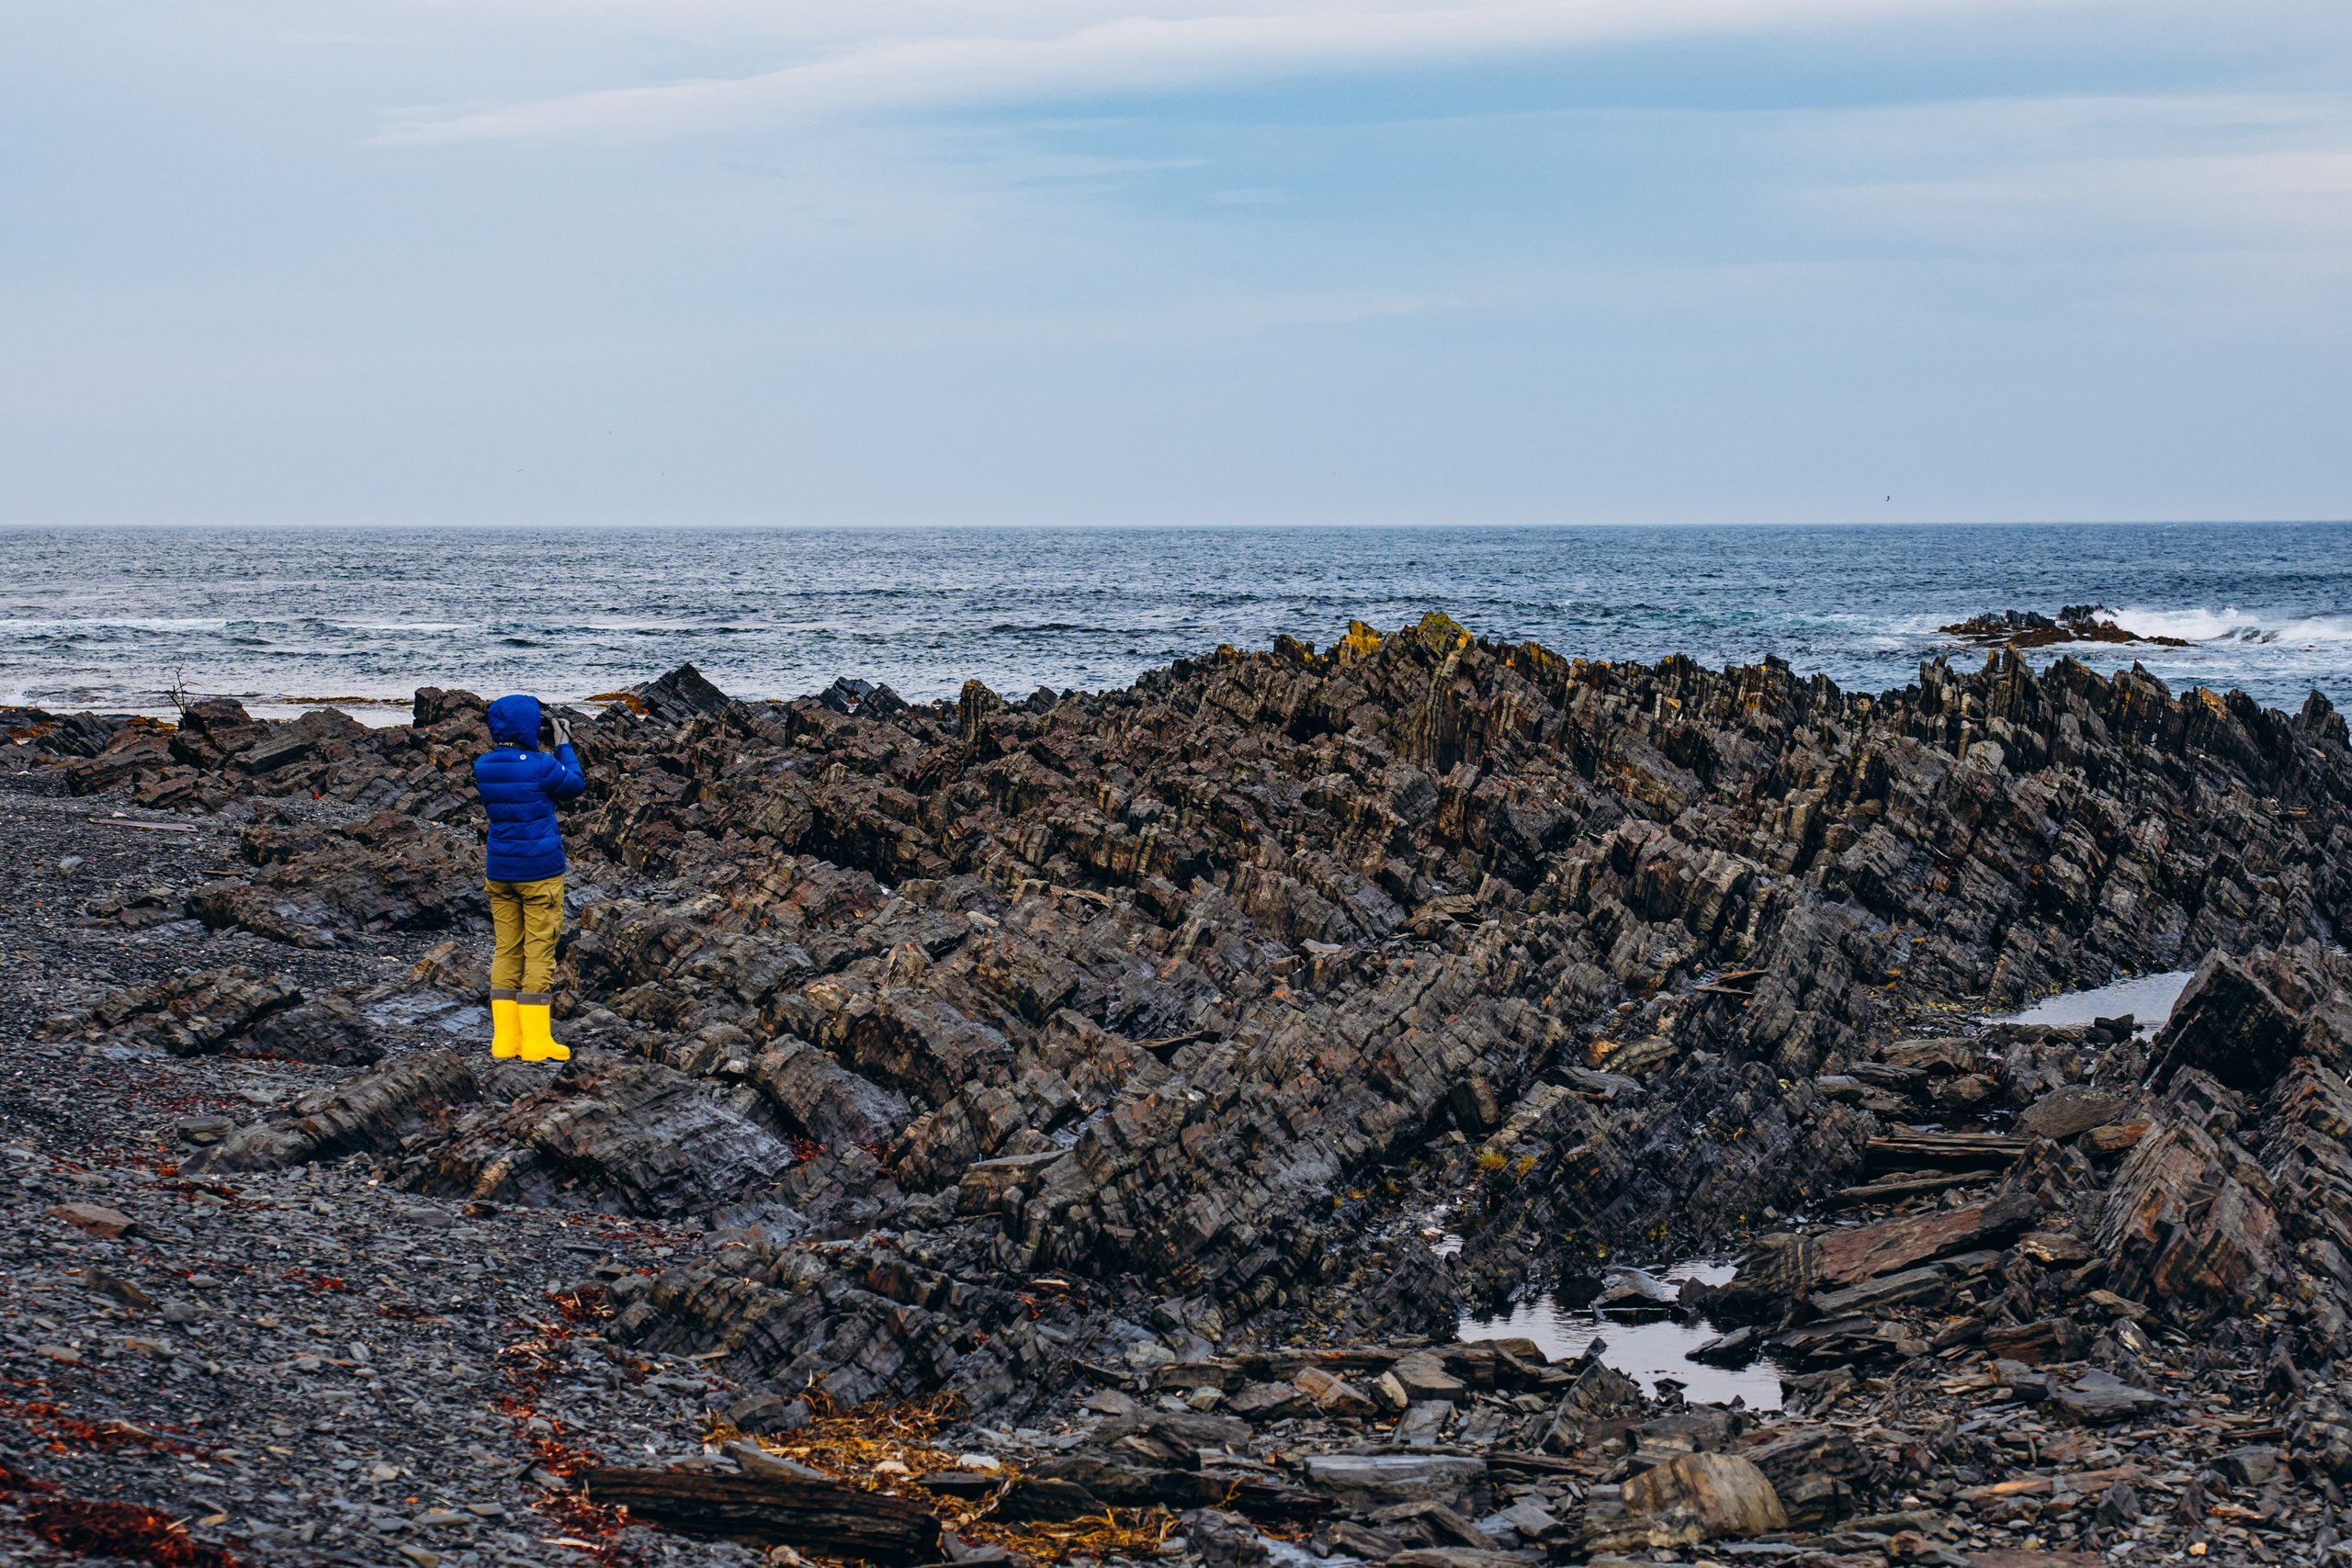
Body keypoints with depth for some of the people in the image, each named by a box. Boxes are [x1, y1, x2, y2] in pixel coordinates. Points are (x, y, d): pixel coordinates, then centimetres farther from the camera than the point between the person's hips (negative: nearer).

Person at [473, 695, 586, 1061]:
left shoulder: (482, 767, 0)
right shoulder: (541, 766, -15)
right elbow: (575, 784, 2)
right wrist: (563, 744, 10)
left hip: (499, 872, 5)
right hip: (539, 870, -5)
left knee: (507, 952, 12)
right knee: (538, 952, 0)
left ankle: (504, 1038, 11)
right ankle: (535, 1043, 0)